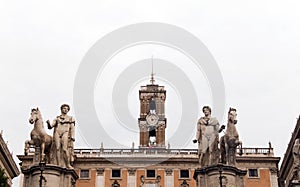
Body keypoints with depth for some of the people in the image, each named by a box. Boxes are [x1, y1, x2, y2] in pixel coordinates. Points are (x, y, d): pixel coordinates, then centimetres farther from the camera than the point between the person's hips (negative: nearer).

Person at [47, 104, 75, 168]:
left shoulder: (70, 118, 18)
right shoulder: (57, 118, 21)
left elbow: (72, 128, 10)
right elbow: (50, 126, 12)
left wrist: (72, 137, -2)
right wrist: (48, 123, -11)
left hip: (65, 134, -2)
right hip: (57, 134, 2)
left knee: (65, 149, -17)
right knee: (58, 149, -9)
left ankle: (68, 164, -11)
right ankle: (59, 165, -10)